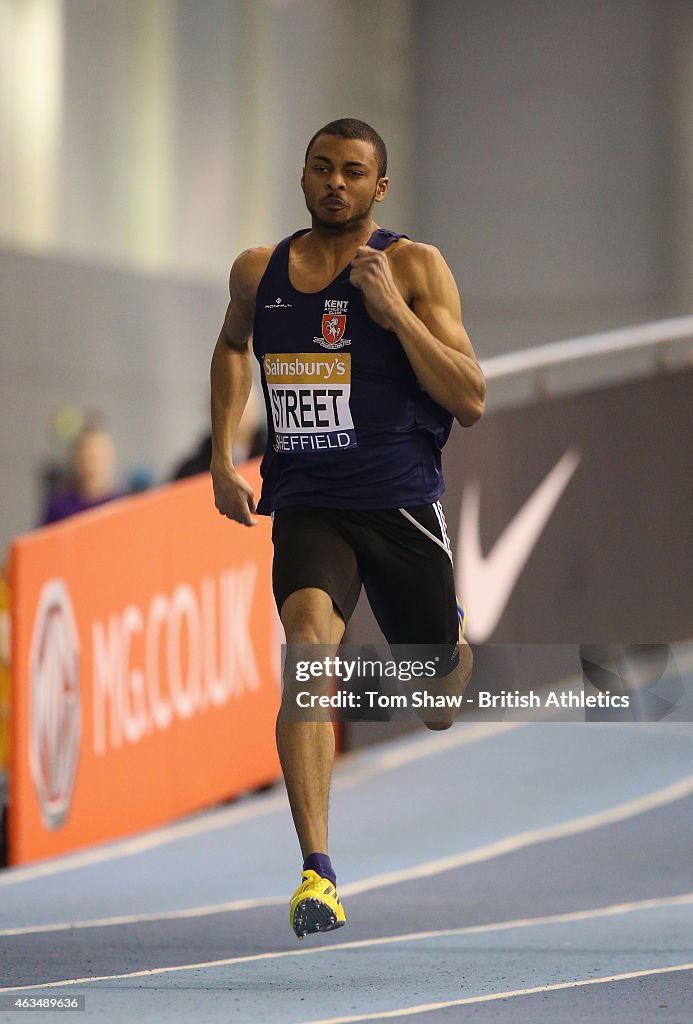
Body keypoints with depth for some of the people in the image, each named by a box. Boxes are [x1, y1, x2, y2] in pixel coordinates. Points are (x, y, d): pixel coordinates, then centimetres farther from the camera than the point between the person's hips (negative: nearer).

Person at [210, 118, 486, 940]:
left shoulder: (414, 268, -6)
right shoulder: (258, 272, 6)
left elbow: (471, 401, -12)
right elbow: (231, 347, 30)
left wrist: (395, 311, -22)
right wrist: (222, 459, 20)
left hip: (402, 503, -1)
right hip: (306, 504, 1)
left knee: (437, 695, 12)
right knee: (310, 637, -27)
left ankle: (457, 649, 54)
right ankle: (316, 872, -34)